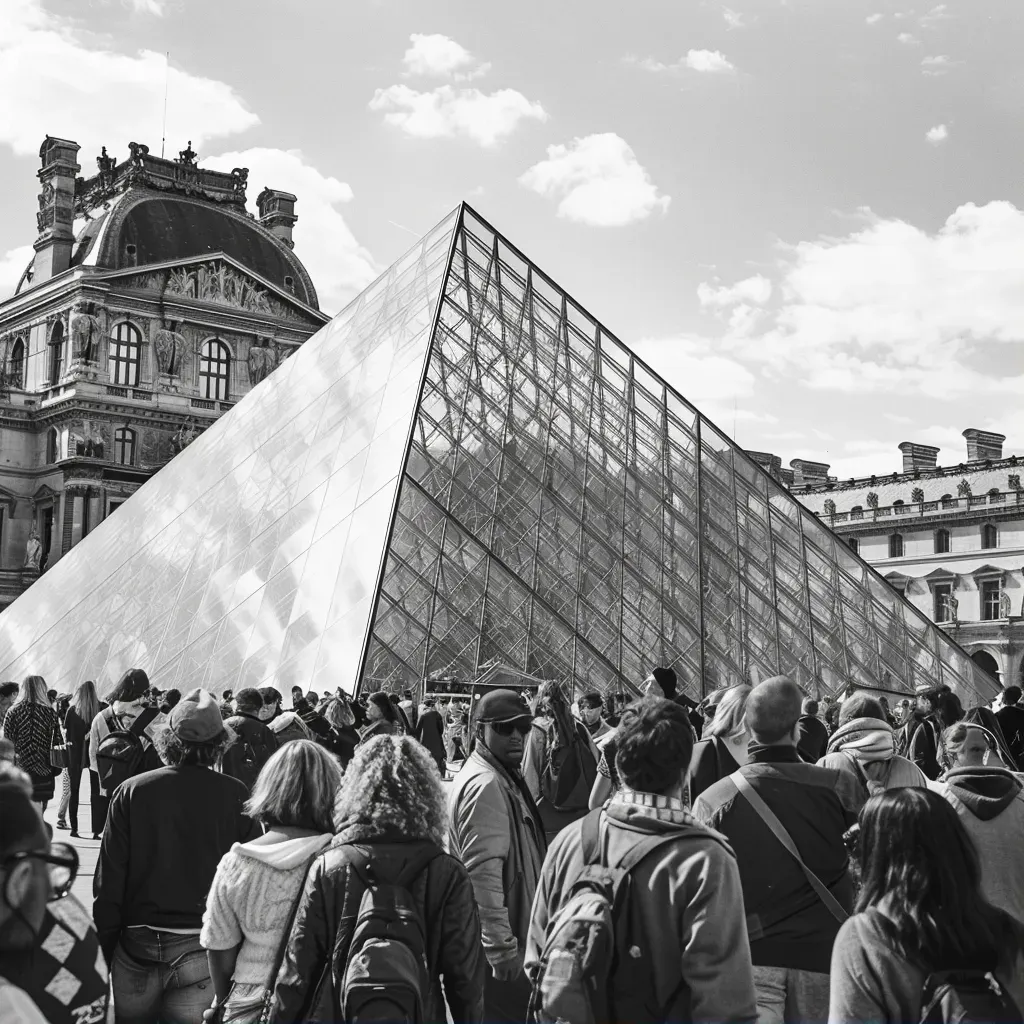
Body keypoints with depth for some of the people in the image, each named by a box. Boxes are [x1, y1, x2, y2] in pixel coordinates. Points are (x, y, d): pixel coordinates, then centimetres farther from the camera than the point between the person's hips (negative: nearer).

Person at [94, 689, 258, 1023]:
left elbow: (108, 884, -5)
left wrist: (101, 954, 6)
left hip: (137, 946, 1)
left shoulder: (131, 792, -8)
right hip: (205, 948, -1)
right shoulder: (236, 797, -9)